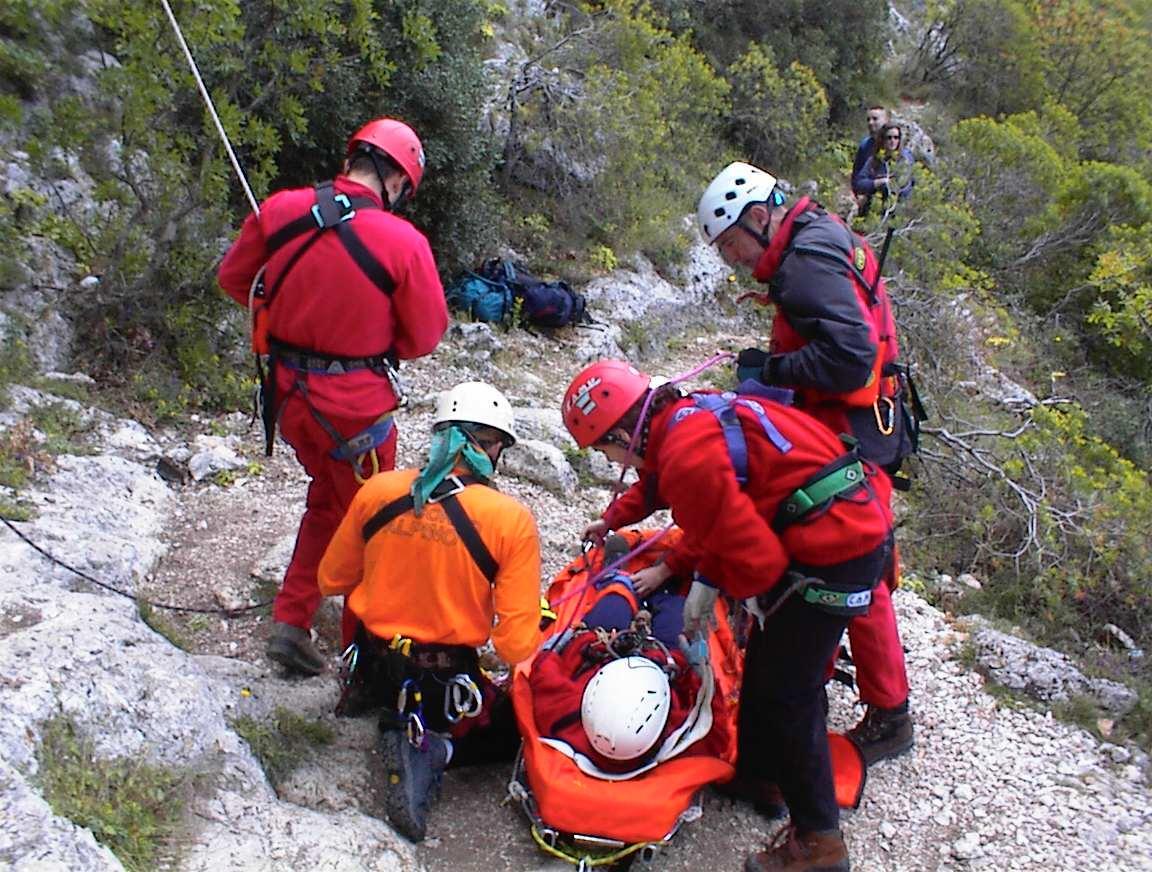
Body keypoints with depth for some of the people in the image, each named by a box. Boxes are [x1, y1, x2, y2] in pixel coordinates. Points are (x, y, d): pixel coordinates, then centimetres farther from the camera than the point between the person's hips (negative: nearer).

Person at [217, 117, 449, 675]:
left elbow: (233, 279, 8)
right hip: (355, 404, -5)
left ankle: (290, 622, 27)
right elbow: (426, 337, -10)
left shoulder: (278, 210, -7)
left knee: (326, 499, 27)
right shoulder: (403, 242, -20)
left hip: (288, 392, 5)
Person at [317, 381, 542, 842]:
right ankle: (432, 749, -5)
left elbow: (331, 581, 6)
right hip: (445, 688, -5)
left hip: (372, 670, 5)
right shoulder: (512, 520, -19)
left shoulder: (377, 490, -9)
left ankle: (404, 726, 4)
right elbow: (517, 646, -19)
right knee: (530, 717, 22)